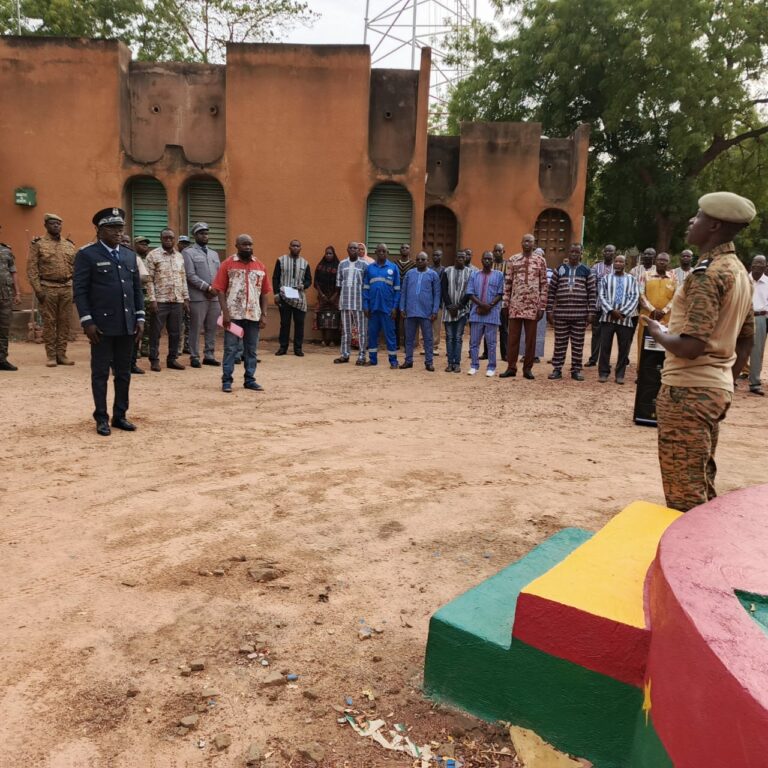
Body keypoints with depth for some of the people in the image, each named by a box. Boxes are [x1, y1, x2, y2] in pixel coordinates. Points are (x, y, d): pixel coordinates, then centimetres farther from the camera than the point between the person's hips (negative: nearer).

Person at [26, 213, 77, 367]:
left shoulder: (69, 244, 12)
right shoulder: (38, 244, 0)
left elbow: (75, 267, 14)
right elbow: (32, 269, -5)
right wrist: (38, 289, -12)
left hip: (67, 288, 4)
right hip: (48, 288, -4)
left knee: (65, 322, 5)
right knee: (49, 322, 0)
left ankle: (61, 354, 12)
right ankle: (51, 356, 6)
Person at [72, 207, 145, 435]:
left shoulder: (129, 255, 13)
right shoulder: (86, 254, -3)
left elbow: (137, 289, 14)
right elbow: (79, 291, -7)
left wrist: (140, 318, 6)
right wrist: (87, 321, -14)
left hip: (127, 325, 5)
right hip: (102, 325, -5)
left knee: (124, 373, 9)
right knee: (100, 373, 3)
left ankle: (120, 415, 19)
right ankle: (101, 418, 11)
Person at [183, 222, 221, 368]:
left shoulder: (214, 253, 19)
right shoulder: (188, 252, 0)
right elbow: (191, 275, -10)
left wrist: (216, 289, -5)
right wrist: (207, 287, -15)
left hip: (215, 297, 5)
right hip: (198, 297, -5)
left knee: (212, 328, 7)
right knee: (196, 328, 0)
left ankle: (209, 355, 15)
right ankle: (194, 357, 7)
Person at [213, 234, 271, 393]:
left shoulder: (260, 266, 8)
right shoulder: (227, 264, -1)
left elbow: (264, 292, 8)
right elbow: (220, 289, -4)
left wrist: (264, 315, 1)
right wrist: (225, 312, -13)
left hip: (253, 315, 3)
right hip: (233, 314, -3)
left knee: (251, 350, 9)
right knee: (230, 349, 1)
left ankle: (249, 380, 18)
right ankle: (226, 381, 7)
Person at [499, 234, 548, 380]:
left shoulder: (540, 260, 4)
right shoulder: (512, 260, 7)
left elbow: (544, 284, 3)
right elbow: (507, 283, 7)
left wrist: (542, 307, -3)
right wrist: (506, 304, 2)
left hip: (533, 305, -1)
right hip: (515, 305, 1)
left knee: (530, 339, 4)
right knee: (513, 337, 3)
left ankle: (528, 368, 11)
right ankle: (511, 367, 10)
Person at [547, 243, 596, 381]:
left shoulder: (586, 271, 6)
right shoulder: (560, 270, 8)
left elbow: (592, 292, 4)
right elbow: (551, 291, 7)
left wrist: (591, 312, -3)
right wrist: (549, 310, 1)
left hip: (580, 314, 0)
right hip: (561, 313, 0)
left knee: (578, 344, 4)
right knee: (560, 343, 3)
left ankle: (576, 370, 12)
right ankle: (557, 369, 10)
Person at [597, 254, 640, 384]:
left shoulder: (631, 279, 11)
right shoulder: (606, 278, 10)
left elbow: (635, 297, 2)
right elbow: (601, 296, 0)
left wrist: (623, 312, -10)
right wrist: (611, 310, -13)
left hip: (625, 318, 0)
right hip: (608, 317, 0)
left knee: (624, 348, 2)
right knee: (605, 346, 0)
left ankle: (620, 374, 11)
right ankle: (603, 373, 10)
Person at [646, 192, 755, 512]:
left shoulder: (707, 273, -17)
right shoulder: (739, 272, 13)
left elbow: (690, 346, -25)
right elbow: (745, 341, 19)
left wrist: (658, 333, -6)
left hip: (688, 390, -10)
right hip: (717, 388, 10)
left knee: (683, 490, -1)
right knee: (701, 484, 18)